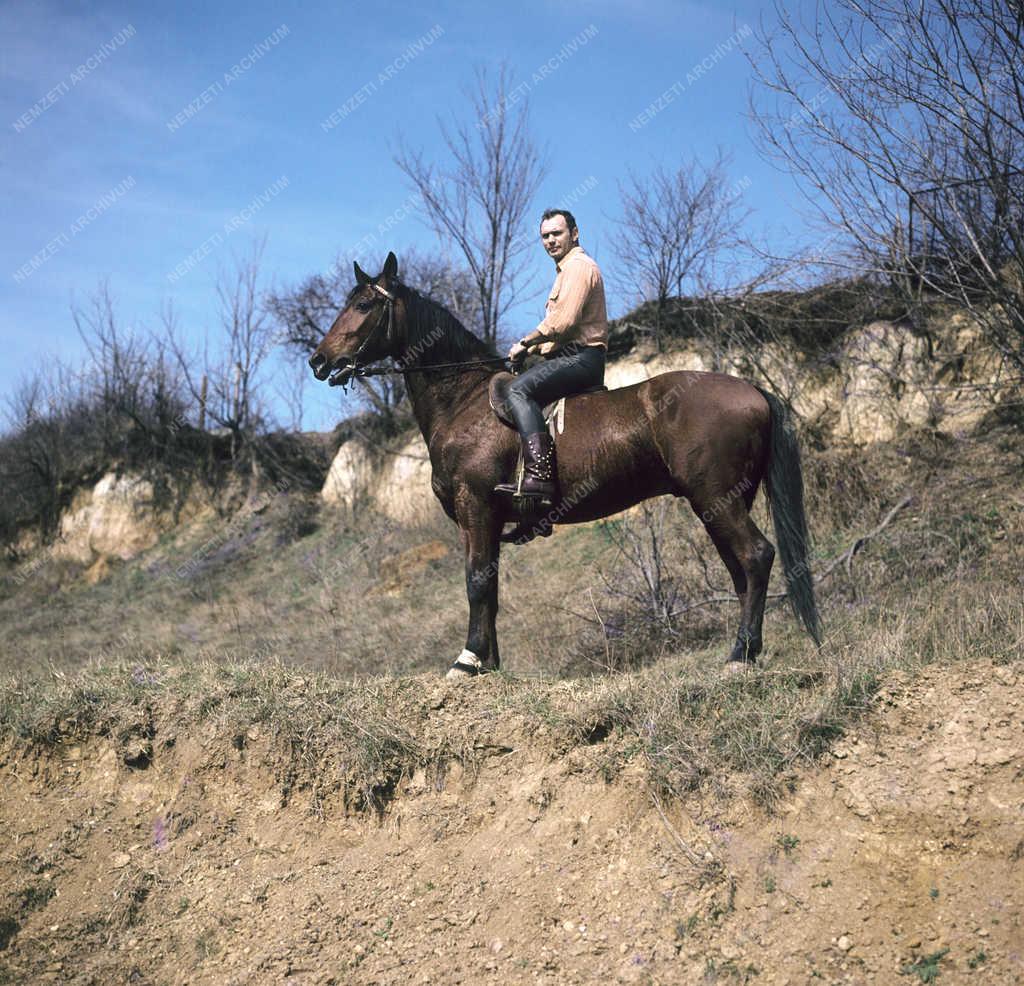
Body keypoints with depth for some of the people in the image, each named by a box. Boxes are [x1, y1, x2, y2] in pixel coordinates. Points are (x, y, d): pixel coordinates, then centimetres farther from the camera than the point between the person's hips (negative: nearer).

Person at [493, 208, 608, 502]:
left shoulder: (578, 266, -8)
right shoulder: (568, 268, 27)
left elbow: (562, 323, -20)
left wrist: (526, 343, -9)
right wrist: (534, 346, 15)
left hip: (580, 357, -11)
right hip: (572, 358, 11)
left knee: (518, 389, -27)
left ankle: (541, 474, -40)